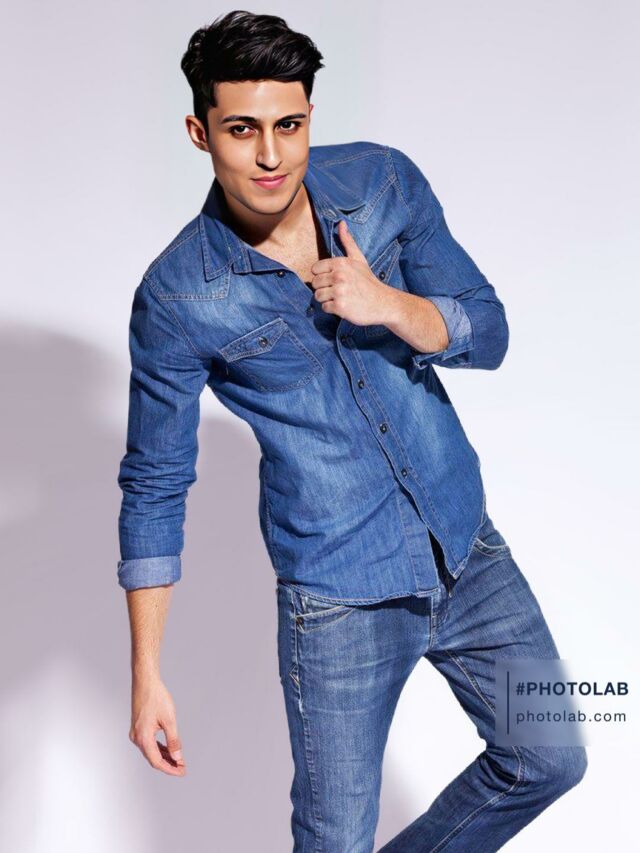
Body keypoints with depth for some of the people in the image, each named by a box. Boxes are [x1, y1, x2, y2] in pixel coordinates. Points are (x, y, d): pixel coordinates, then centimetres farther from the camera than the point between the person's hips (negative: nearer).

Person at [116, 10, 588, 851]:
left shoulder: (383, 181, -6)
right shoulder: (176, 298, -15)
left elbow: (488, 333, -1)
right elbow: (154, 485, -7)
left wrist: (386, 305, -22)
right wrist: (147, 674, -6)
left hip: (467, 548, 5)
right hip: (338, 597, -4)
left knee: (550, 762, 19)